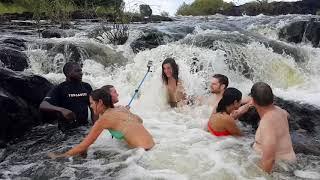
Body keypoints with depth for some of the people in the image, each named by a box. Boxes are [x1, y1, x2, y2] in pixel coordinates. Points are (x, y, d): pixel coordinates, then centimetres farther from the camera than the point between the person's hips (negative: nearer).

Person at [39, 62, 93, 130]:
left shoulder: (86, 87, 5)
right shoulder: (59, 89, -8)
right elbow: (43, 106, -19)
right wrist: (62, 110, -36)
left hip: (84, 127, 4)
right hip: (67, 129, -4)